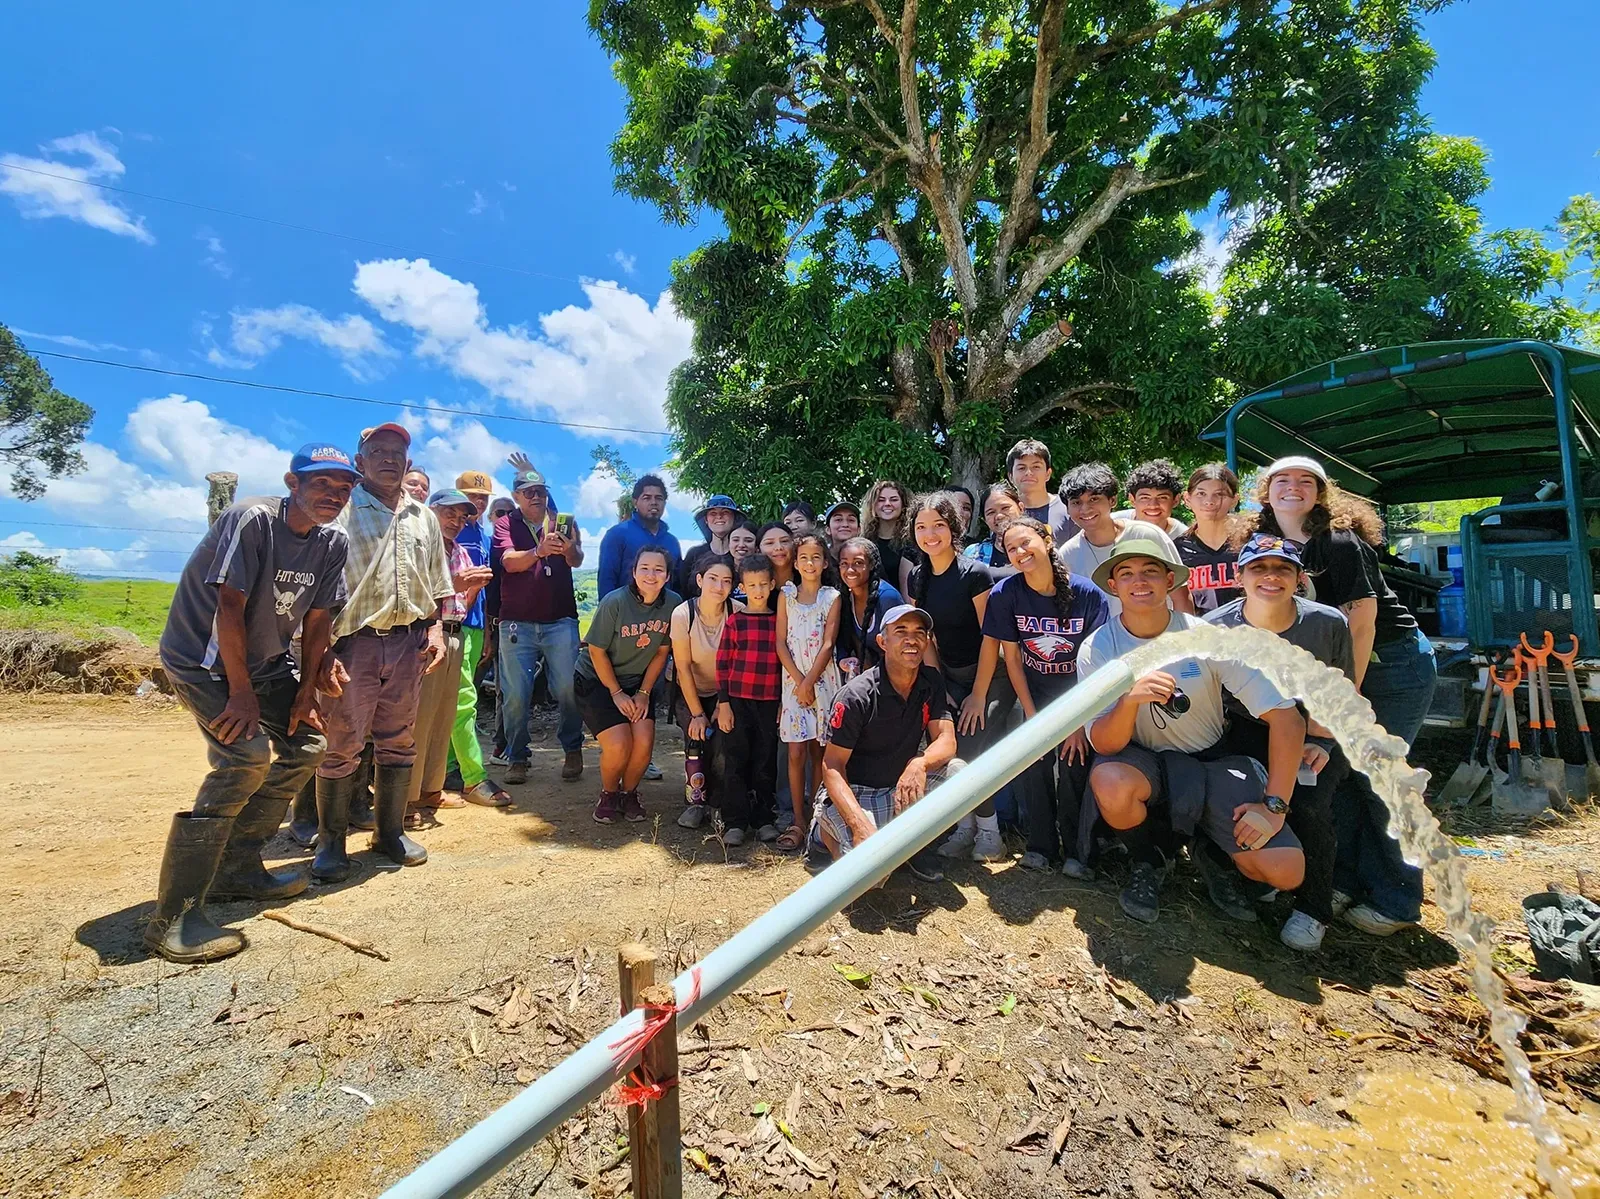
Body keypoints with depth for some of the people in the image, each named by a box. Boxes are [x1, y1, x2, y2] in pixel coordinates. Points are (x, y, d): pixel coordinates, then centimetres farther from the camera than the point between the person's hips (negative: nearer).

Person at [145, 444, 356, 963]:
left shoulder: (334, 543, -3)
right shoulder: (252, 520, -23)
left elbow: (317, 621, 0)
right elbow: (230, 608, -23)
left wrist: (306, 692, -2)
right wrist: (241, 692, -21)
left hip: (265, 661, 8)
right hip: (199, 657, -8)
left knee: (308, 743, 4)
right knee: (249, 753, -22)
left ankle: (237, 867, 17)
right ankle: (173, 915, -14)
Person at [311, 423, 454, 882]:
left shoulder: (423, 517, 16)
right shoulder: (340, 510, 1)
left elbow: (437, 584, 19)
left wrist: (435, 629, 6)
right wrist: (322, 648, -13)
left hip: (409, 642, 4)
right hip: (354, 641, -4)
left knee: (398, 742, 12)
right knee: (341, 745, 1)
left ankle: (390, 830, 25)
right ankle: (330, 840, 17)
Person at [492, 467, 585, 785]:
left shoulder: (563, 522, 9)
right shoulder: (505, 524, 6)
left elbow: (577, 561, -8)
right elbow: (509, 562, -13)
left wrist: (570, 548, -33)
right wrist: (539, 550, -33)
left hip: (561, 620, 1)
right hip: (517, 623, 0)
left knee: (568, 689, -3)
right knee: (515, 695, 1)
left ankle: (572, 750, 14)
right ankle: (517, 758, 15)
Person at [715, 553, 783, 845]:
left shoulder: (779, 621, 6)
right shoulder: (734, 620, 1)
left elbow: (785, 662, 9)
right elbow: (723, 664, 0)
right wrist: (723, 704, -5)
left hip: (770, 703, 2)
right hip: (738, 700, -1)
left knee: (766, 761, 8)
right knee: (736, 761, 3)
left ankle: (764, 818, 21)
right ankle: (735, 822, 12)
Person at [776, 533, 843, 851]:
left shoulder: (832, 597, 2)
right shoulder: (786, 595, 5)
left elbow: (828, 645, -4)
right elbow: (781, 643, 1)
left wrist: (810, 682, -12)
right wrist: (798, 680, -9)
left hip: (823, 680, -1)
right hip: (793, 679, 1)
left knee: (819, 751, 6)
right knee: (796, 753, -1)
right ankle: (798, 822, 6)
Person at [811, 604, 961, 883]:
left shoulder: (931, 683, -3)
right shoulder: (856, 695, -21)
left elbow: (946, 740, -11)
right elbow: (832, 766, -21)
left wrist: (920, 763, -35)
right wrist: (860, 825, -34)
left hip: (901, 787, 5)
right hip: (854, 792, -5)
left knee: (957, 771, -19)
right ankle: (826, 829, 7)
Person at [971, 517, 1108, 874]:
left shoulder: (1088, 594, -18)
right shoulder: (1004, 594, -15)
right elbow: (1012, 660, -8)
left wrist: (1081, 722, -13)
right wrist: (1032, 717, -7)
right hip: (1035, 694, 1)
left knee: (1075, 766, -10)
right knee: (1035, 765, -7)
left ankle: (1076, 851, 10)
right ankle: (1041, 846, 13)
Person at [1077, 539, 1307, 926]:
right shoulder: (1096, 649, -15)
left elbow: (1287, 719, -13)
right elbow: (1103, 744, -21)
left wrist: (1274, 805, -15)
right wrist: (1130, 699, -41)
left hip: (1211, 761, 1)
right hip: (1143, 761, 0)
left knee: (1286, 872, -18)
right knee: (1109, 783, -35)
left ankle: (1212, 850, 18)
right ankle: (1149, 860, -1)